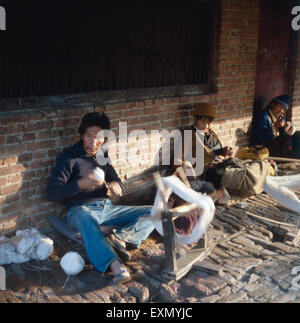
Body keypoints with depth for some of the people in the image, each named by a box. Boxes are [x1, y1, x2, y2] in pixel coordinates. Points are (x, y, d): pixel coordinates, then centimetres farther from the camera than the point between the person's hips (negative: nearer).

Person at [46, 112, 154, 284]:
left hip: (107, 208, 6)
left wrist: (116, 186, -8)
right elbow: (52, 194, -10)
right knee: (84, 215, -44)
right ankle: (115, 264, -58)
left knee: (153, 213, -10)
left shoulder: (102, 155, 15)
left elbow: (118, 182, 18)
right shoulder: (69, 157, -3)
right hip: (82, 210, -6)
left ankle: (115, 234, -33)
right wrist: (80, 184, -26)